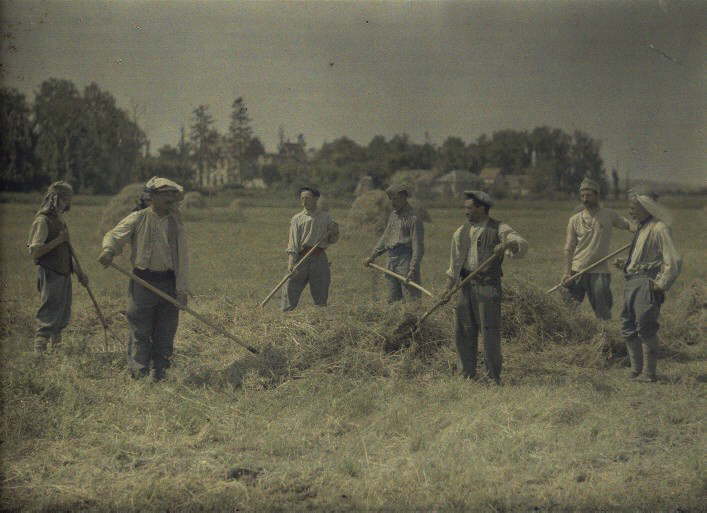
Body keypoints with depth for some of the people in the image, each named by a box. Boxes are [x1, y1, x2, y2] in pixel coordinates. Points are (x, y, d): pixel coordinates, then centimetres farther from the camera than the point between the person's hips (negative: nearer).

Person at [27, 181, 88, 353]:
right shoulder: (43, 220, -12)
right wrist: (58, 240, -19)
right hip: (50, 274, -9)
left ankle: (56, 348, 20)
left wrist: (79, 272, 22)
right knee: (48, 317, -11)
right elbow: (34, 251, -20)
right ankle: (39, 351, -9)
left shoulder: (60, 219, 16)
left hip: (64, 274, 9)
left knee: (63, 317, 12)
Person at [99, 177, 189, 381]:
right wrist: (108, 251, -29)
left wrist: (182, 288, -1)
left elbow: (183, 257, 7)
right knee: (140, 333, -3)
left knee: (165, 334, 7)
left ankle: (160, 376, 16)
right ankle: (139, 376, 1)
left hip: (169, 282, 3)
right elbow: (114, 236, -4)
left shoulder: (175, 222, 9)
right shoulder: (138, 219, 0)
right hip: (143, 281, -3)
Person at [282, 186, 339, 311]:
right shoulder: (297, 218, 9)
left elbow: (331, 240, 14)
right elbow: (293, 240, -1)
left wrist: (334, 232, -8)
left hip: (319, 258, 1)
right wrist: (291, 261, -13)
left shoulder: (326, 217, 12)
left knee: (320, 294, 3)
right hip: (301, 257, -1)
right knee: (291, 289, -8)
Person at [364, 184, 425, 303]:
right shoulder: (393, 215, 16)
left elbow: (418, 247, -15)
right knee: (392, 300, 11)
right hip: (391, 262, 8)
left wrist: (413, 269, -21)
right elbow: (385, 238, 24)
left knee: (412, 299, -9)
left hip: (405, 261, -8)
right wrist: (372, 256, 20)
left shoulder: (413, 218, -10)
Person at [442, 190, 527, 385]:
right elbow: (455, 263, 14)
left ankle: (493, 376, 1)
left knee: (490, 330, -6)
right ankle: (468, 374, 17)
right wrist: (449, 288, 5)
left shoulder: (499, 229, -1)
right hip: (466, 285, 5)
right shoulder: (461, 232, 14)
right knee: (463, 330, 6)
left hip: (488, 286, -5)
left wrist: (507, 244, -37)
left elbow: (522, 245, -16)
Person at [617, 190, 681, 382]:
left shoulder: (660, 228, -11)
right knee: (628, 328, 10)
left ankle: (649, 373, -1)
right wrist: (626, 264, 15)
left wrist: (662, 284, -15)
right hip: (632, 283, 10)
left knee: (646, 330, -8)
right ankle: (636, 369, 19)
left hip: (647, 284, -10)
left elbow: (674, 261, -16)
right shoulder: (641, 228, 18)